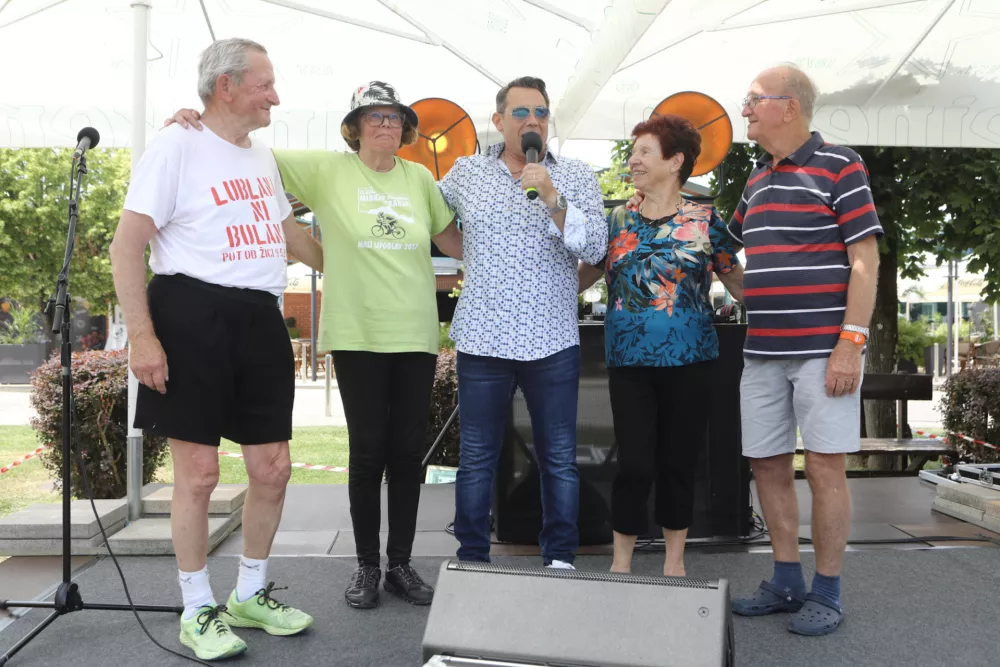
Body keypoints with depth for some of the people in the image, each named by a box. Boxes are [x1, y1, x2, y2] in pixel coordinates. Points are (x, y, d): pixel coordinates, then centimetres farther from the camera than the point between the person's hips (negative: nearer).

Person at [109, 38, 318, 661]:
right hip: (193, 313, -7)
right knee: (199, 470, -2)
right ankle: (199, 612, 17)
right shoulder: (177, 146, -5)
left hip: (260, 318, 7)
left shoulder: (262, 156, 17)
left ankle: (252, 593, 28)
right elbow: (127, 245, -10)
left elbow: (289, 232, 31)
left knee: (273, 467, 8)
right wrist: (142, 334, -16)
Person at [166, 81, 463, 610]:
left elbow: (452, 239, 20)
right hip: (357, 334, -3)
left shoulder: (419, 178, 10)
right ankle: (366, 564, 18)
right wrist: (196, 124, -13)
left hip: (416, 336, 3)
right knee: (367, 450, 2)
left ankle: (400, 563, 20)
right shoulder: (327, 170, 1)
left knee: (408, 451, 7)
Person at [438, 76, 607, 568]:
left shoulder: (576, 177, 3)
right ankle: (472, 558, 20)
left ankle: (561, 559, 19)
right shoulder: (466, 172, 7)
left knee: (559, 459, 6)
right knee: (476, 457, 7)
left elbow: (594, 249, -9)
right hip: (482, 338, 1)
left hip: (553, 340, 0)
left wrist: (551, 196, -18)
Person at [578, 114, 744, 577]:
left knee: (679, 462, 8)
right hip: (629, 361, 1)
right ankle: (620, 563, 16)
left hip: (689, 362, 0)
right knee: (634, 464, -1)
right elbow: (578, 278, 12)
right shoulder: (618, 221, 8)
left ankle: (674, 562, 26)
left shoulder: (704, 221, 2)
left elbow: (741, 286, 5)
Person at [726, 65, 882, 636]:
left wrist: (851, 342, -15)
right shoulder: (757, 181, 16)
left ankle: (827, 593, 12)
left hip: (823, 349, -6)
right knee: (768, 464, 8)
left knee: (824, 467, -1)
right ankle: (787, 582, 22)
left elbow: (865, 260, -9)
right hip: (764, 352, 7)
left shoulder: (839, 166, -3)